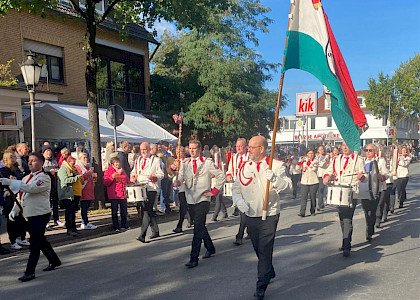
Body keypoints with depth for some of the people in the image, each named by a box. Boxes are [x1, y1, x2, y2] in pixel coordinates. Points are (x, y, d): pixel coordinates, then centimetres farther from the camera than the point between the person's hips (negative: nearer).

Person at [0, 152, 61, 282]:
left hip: (41, 214, -9)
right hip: (30, 215, 9)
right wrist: (15, 210, 13)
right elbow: (21, 196, 22)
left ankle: (30, 272, 1)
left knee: (35, 243, -6)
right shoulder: (26, 178, 15)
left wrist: (10, 182, -30)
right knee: (40, 240, 17)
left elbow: (31, 188, -28)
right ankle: (54, 261, 32)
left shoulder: (44, 177, -12)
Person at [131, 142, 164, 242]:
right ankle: (155, 231, 26)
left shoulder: (156, 160, 0)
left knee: (147, 210, -13)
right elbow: (134, 172, 22)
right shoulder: (138, 160, 16)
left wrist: (154, 177, -20)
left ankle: (142, 235, -14)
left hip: (151, 188, -6)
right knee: (148, 211, 12)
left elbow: (161, 174, -1)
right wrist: (133, 177, 0)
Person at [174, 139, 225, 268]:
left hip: (203, 199, -5)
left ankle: (194, 259, -9)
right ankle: (210, 248, 38)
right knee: (200, 226, 18)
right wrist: (178, 182, -28)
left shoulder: (207, 162, -3)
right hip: (190, 200, 5)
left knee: (198, 228, -12)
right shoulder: (185, 163, 9)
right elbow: (181, 177, -5)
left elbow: (221, 176, 1)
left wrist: (214, 191, -4)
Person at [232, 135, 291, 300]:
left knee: (265, 249, -4)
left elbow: (287, 185, -16)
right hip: (250, 215, 6)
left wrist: (274, 178, -33)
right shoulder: (245, 166, 7)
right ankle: (270, 272, 43)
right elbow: (236, 187, 10)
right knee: (257, 248, 19)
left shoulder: (276, 165, -7)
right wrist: (239, 200, -8)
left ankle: (262, 286, 8)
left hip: (269, 216, -5)